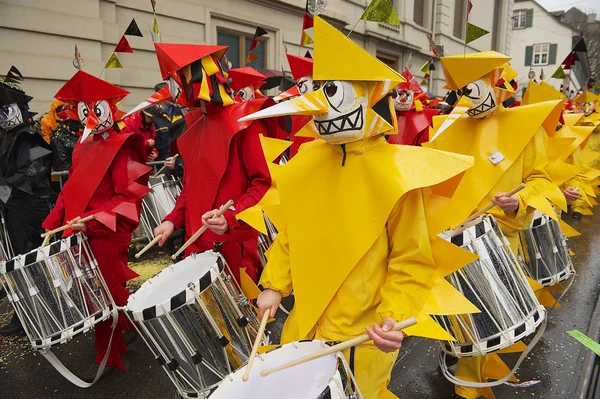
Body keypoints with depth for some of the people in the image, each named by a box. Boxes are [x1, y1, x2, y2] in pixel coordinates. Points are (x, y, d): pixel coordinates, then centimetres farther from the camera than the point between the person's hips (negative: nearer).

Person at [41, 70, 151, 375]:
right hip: (81, 235, 7)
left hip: (108, 235, -7)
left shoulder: (121, 147, -11)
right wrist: (53, 223, 11)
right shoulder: (83, 147, 13)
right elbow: (72, 190, 18)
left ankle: (108, 354, 19)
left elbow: (129, 196, -18)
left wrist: (92, 223, -24)